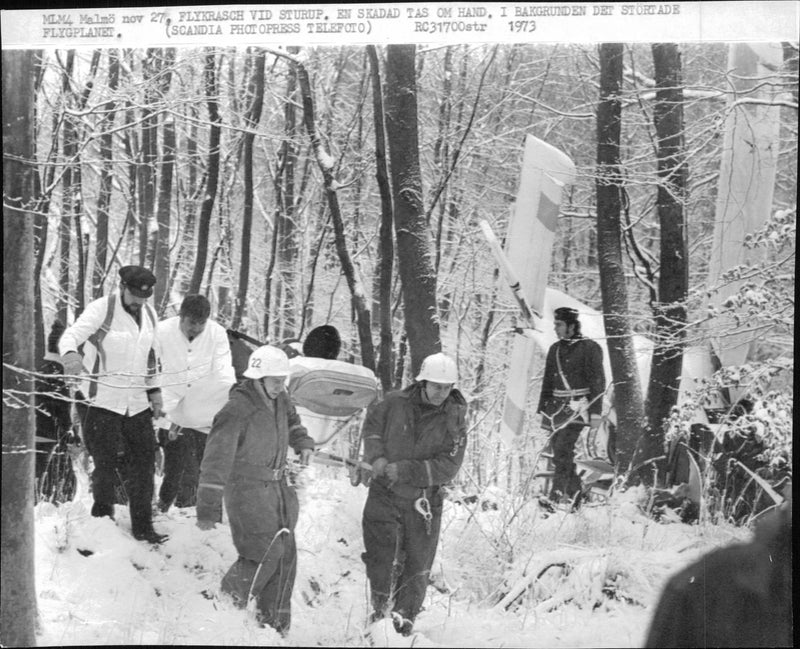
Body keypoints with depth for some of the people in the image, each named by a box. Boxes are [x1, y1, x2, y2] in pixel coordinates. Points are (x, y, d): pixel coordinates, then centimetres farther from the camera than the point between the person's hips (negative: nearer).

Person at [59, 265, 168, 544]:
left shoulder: (148, 314, 10)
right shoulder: (101, 309, -11)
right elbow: (71, 335, -25)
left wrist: (154, 389, 16)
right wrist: (70, 353, -47)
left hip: (136, 404, 6)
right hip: (101, 402, -6)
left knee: (143, 464, 5)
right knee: (107, 464, -5)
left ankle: (142, 527, 13)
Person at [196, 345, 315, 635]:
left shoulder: (280, 399, 3)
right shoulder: (237, 410, -21)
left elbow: (292, 421, 30)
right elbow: (216, 461, -21)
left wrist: (303, 443, 11)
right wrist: (208, 509, -22)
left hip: (277, 485, 8)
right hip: (246, 489, -8)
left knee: (286, 554, 7)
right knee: (266, 552, -14)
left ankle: (275, 622, 19)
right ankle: (230, 601, 9)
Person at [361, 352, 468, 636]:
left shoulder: (455, 421, -9)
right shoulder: (395, 403, -6)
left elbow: (447, 468, -14)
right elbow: (372, 425, 12)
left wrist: (404, 470, -22)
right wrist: (377, 457, -7)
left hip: (423, 500, 0)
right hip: (384, 494, 0)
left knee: (416, 566, 9)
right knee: (381, 558, -2)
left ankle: (404, 615, 28)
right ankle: (381, 607, 21)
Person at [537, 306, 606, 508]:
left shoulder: (589, 348, -4)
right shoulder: (555, 349, 14)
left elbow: (598, 382, -4)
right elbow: (547, 381, 21)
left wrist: (596, 413, -9)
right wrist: (543, 409, 17)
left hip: (577, 408, -7)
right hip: (557, 407, 7)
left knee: (562, 450, -17)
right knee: (562, 454, 6)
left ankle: (556, 498, -20)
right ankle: (574, 497, 15)